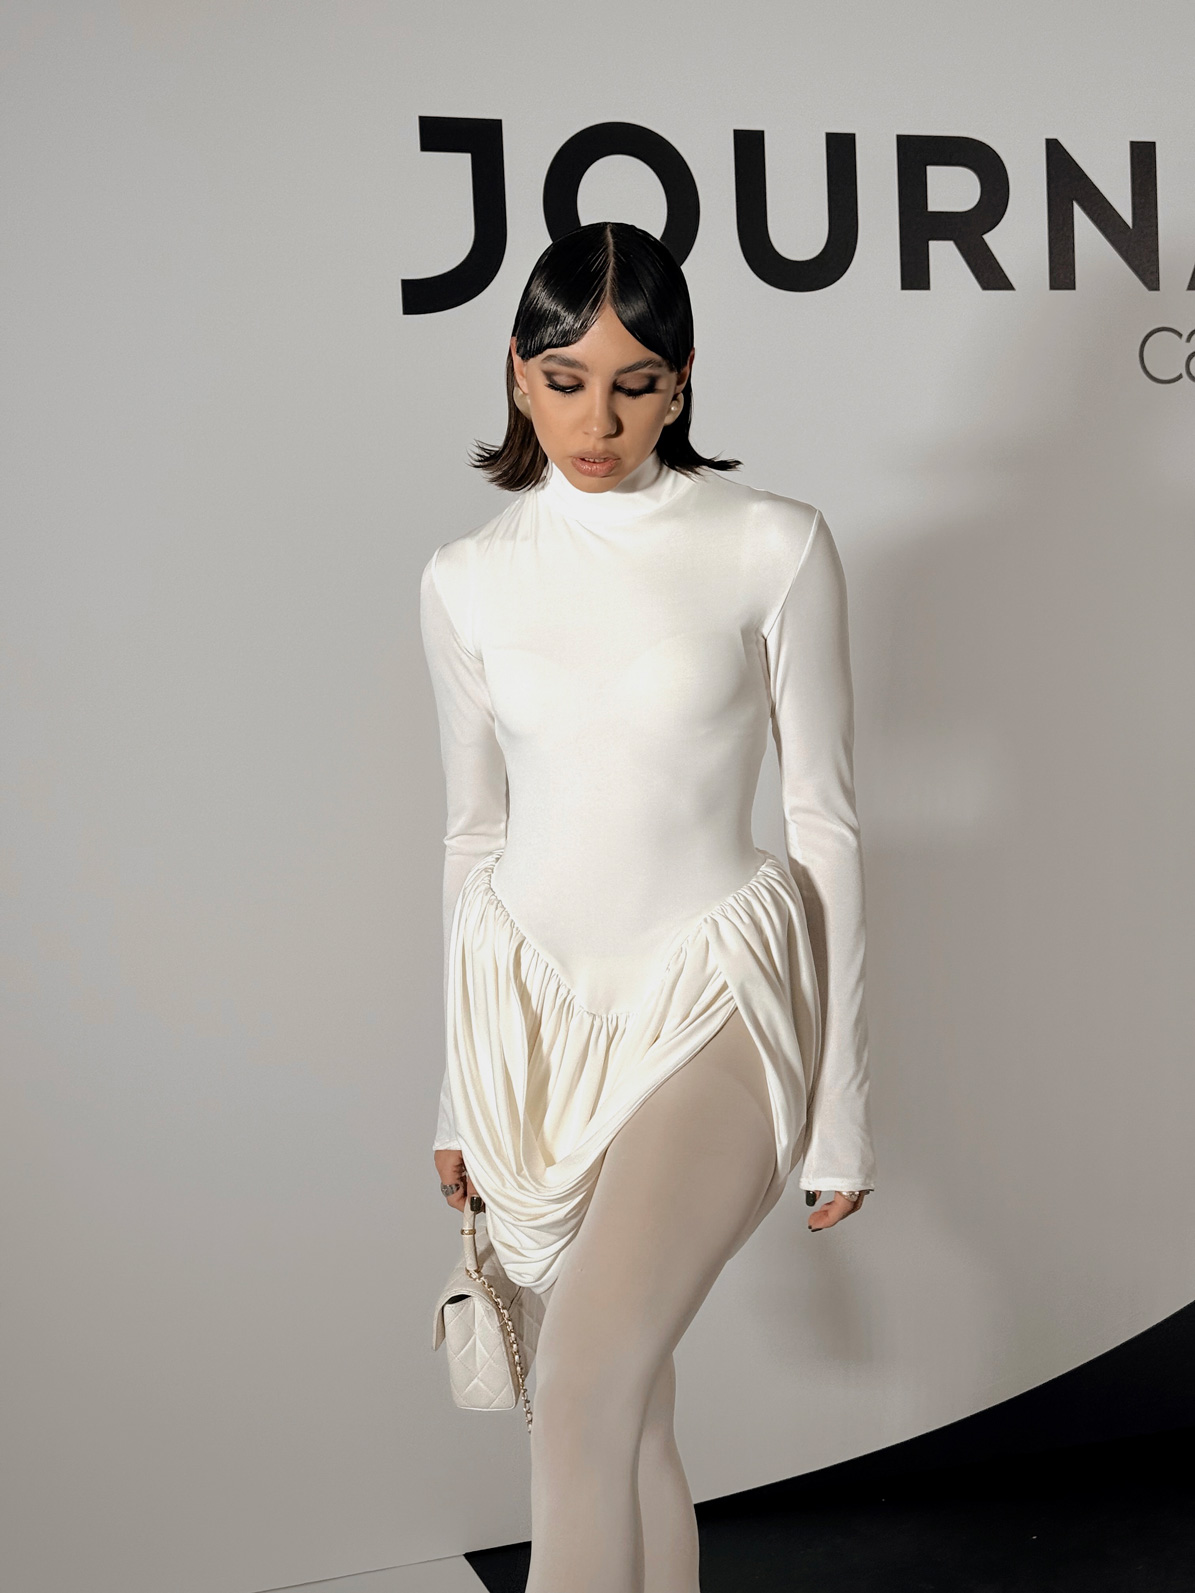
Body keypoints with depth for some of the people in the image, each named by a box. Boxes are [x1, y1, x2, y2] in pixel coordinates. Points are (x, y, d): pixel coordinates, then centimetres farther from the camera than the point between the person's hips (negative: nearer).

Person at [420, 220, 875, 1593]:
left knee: (587, 1381, -19)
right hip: (535, 1000, 4)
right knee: (627, 1394, 11)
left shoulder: (773, 548, -6)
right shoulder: (468, 580, 4)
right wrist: (460, 1090, 16)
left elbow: (825, 822, -3)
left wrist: (841, 1101, -4)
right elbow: (475, 836, 12)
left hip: (713, 993, -3)